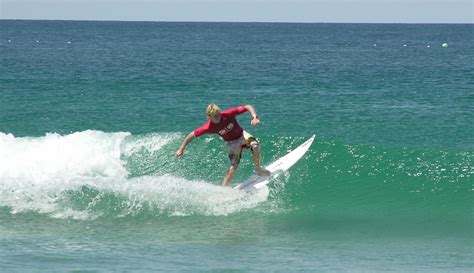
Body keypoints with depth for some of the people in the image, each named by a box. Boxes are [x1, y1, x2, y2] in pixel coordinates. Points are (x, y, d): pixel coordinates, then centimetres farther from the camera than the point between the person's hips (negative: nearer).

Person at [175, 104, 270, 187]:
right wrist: (181, 149, -19)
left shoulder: (228, 114, -30)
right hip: (232, 143, -1)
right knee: (233, 167, -14)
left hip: (241, 135, 1)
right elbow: (192, 135, -18)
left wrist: (254, 117, -44)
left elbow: (247, 107, -26)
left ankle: (258, 169, -6)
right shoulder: (209, 127, -28)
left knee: (255, 145, -28)